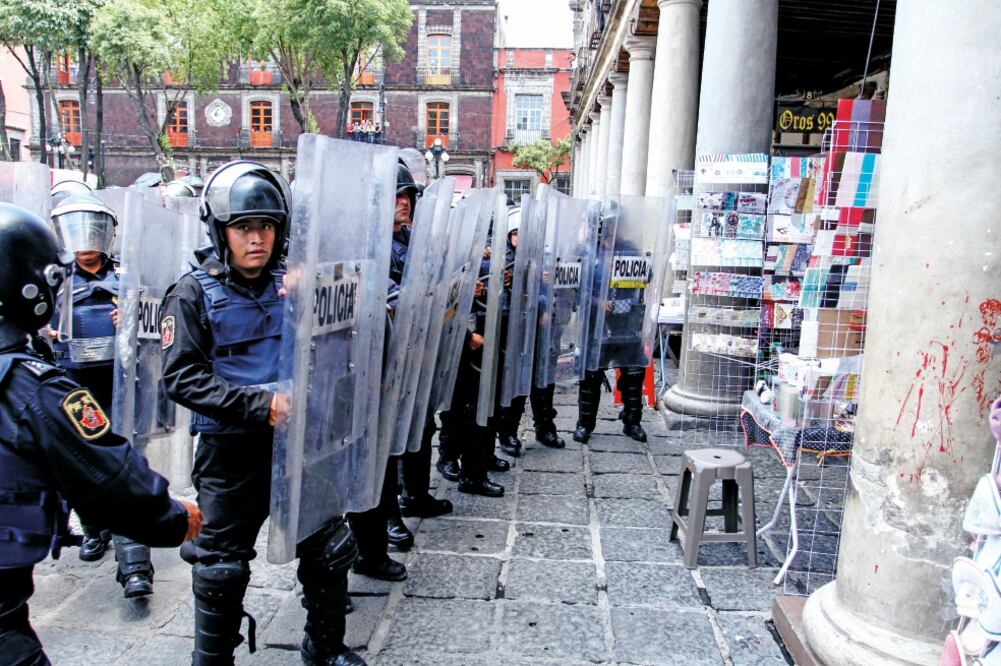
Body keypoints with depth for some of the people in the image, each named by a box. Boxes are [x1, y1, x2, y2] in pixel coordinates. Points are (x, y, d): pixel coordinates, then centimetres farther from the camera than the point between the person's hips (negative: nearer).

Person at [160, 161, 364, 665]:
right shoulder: (194, 295, -7)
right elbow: (182, 378, -15)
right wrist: (258, 403, -25)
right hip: (231, 451, -4)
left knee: (328, 548, 13)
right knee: (222, 566, 11)